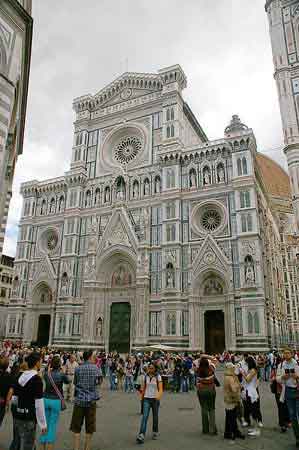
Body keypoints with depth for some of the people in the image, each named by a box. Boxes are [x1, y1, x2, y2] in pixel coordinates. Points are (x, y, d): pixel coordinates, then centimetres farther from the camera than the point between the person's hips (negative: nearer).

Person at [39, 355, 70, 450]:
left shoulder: (46, 374, -4)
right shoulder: (61, 374, -12)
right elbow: (67, 382, 8)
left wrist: (49, 370, 11)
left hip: (46, 399, 3)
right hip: (56, 401, -3)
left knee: (45, 424, 14)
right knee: (53, 425, 6)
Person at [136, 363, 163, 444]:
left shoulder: (158, 377, -8)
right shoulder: (146, 376, 1)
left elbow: (160, 388, -16)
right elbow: (144, 387, 12)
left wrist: (159, 395, -34)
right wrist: (142, 396, 16)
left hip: (155, 399, -1)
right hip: (147, 399, 2)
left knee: (155, 417, 12)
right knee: (145, 416, -11)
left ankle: (155, 432, 32)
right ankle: (141, 435, -14)